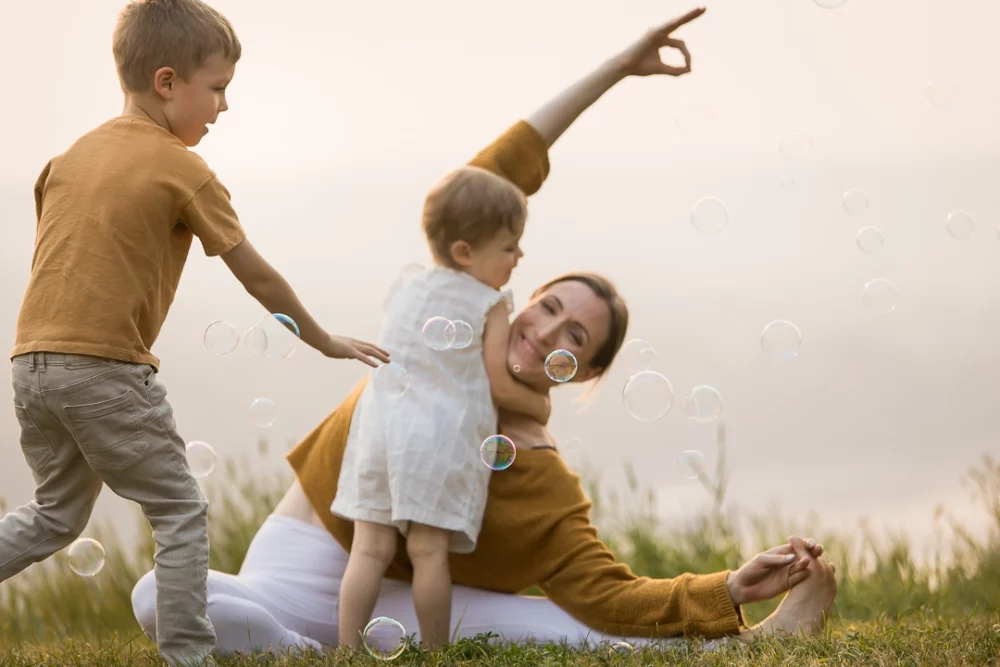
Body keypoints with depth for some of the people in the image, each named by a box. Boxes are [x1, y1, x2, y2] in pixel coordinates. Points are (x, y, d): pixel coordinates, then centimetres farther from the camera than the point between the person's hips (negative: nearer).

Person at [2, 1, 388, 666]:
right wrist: (325, 342, 9)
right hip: (106, 368, -7)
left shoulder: (72, 156, 14)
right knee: (181, 513, 5)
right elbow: (256, 274, -1)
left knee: (56, 515, 22)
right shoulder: (185, 171, -4)